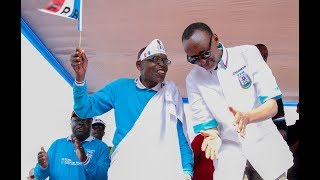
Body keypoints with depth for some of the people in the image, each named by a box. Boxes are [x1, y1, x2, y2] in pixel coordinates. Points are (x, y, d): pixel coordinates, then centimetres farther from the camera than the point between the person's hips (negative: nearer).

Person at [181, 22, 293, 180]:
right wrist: (213, 136, -27)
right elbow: (203, 120, -3)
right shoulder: (193, 79, -6)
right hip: (229, 145, 1)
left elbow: (272, 105, -14)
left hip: (262, 139, 0)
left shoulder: (248, 54, -10)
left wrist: (247, 117, -34)